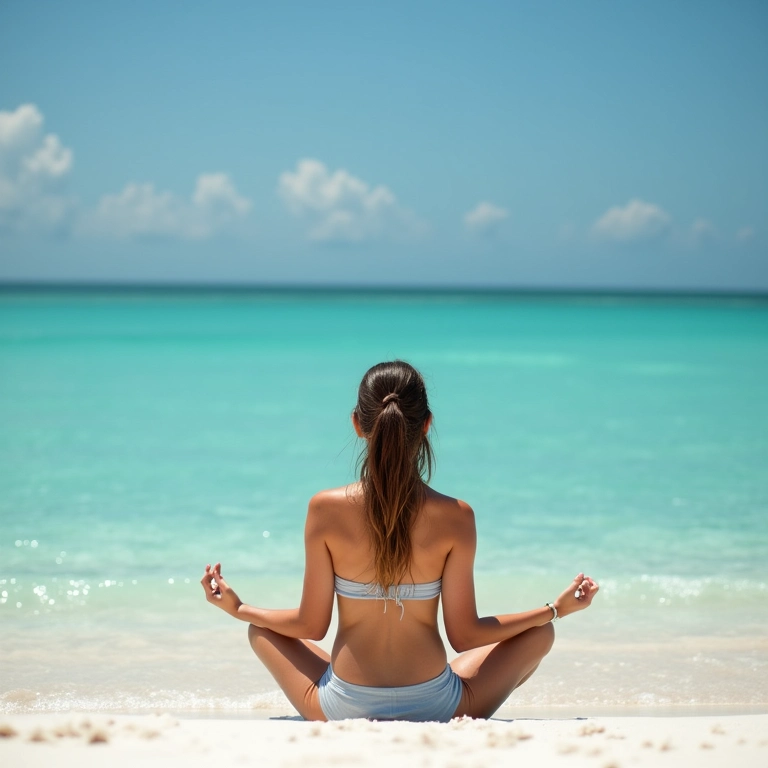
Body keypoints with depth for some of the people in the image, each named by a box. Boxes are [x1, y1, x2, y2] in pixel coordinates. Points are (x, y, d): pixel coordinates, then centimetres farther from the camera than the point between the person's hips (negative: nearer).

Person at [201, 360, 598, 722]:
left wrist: (238, 608, 14)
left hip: (342, 710, 1)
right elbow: (465, 634, -6)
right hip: (436, 711, 0)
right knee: (539, 634, 23)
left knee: (260, 631, 30)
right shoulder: (454, 517, -13)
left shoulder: (325, 509, -11)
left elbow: (312, 625, -3)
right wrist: (557, 608, 5)